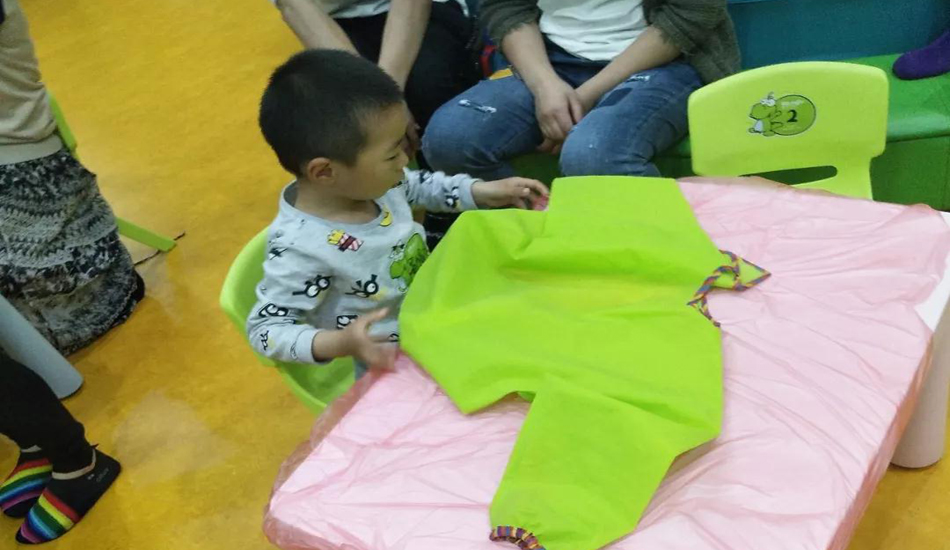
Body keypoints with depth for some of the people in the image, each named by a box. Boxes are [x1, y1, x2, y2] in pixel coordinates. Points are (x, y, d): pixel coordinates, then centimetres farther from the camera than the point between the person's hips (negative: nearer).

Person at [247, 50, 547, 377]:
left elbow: (418, 186, 14)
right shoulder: (301, 248, -31)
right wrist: (340, 343, -39)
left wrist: (482, 192, 4)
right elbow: (265, 330, -24)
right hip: (392, 367, -7)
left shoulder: (370, 179, -9)